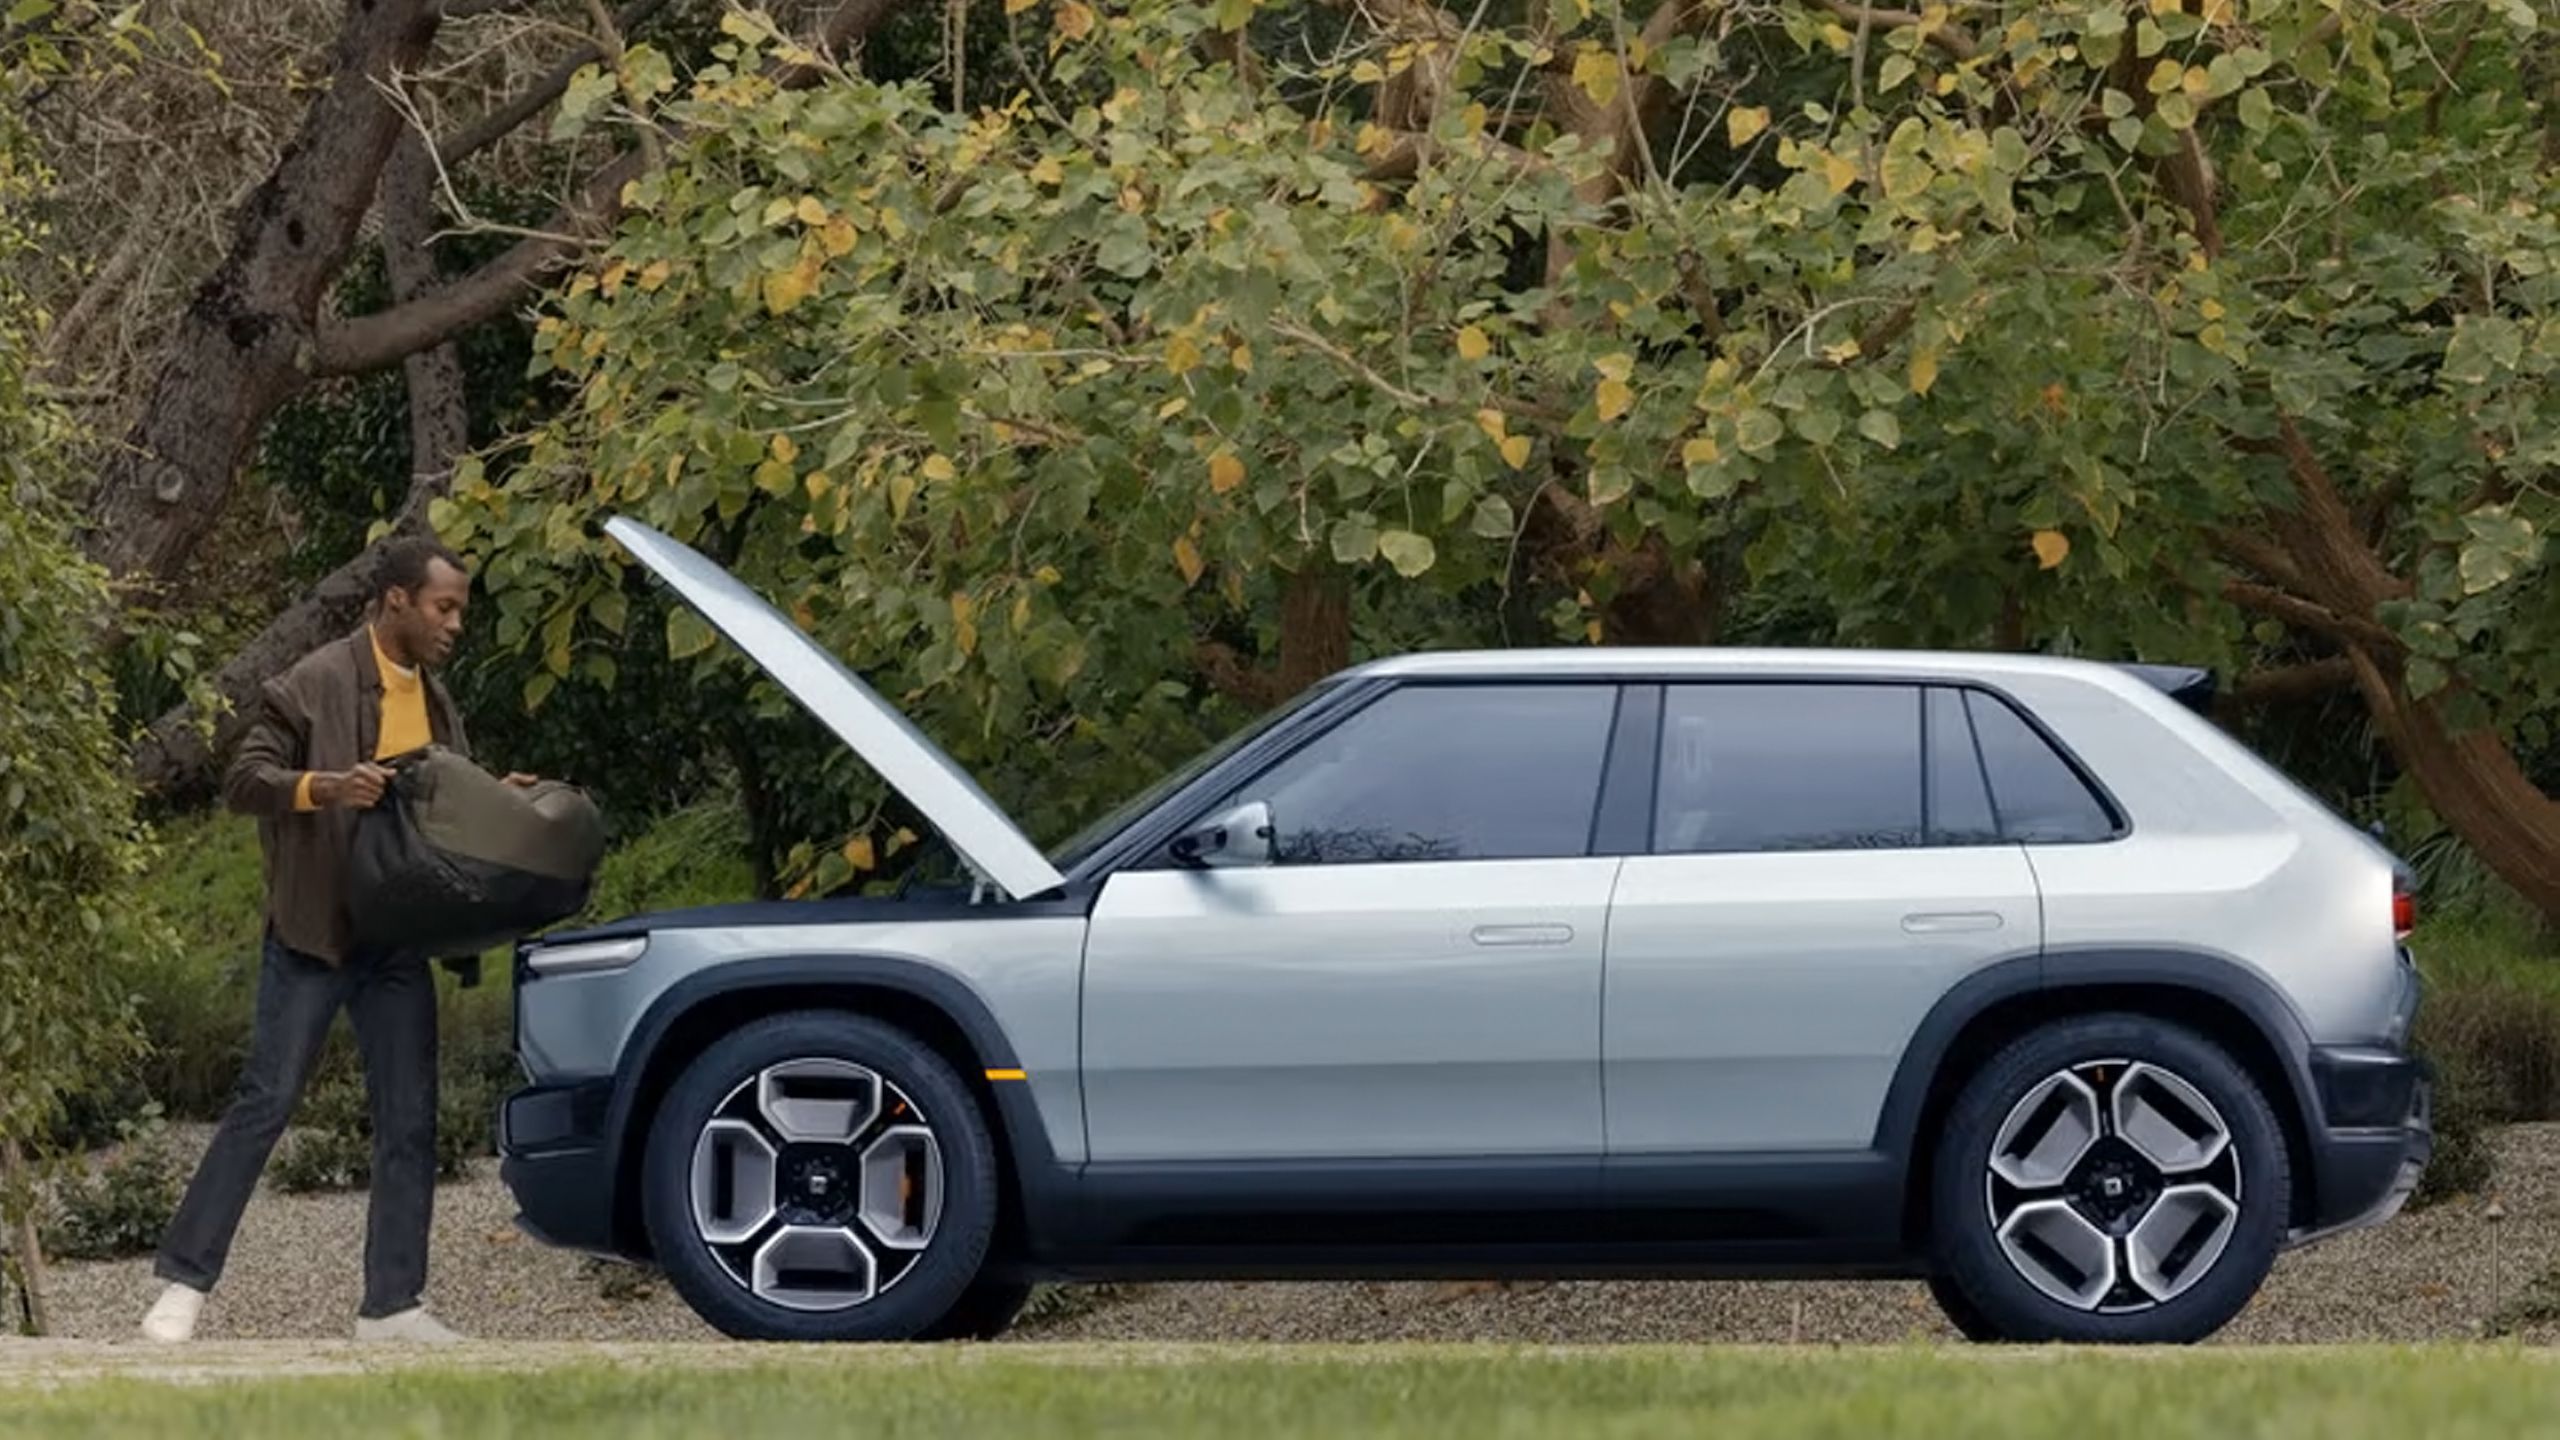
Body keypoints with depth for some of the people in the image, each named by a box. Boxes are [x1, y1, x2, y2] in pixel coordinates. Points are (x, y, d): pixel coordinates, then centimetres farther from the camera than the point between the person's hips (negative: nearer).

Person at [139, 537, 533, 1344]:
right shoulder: (317, 686, -9)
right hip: (313, 935, -7)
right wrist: (323, 786, -28)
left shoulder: (434, 701, 14)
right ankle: (184, 1283, -2)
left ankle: (392, 1306, 7)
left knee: (409, 1120, 3)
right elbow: (244, 781, -11)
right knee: (266, 1102, -8)